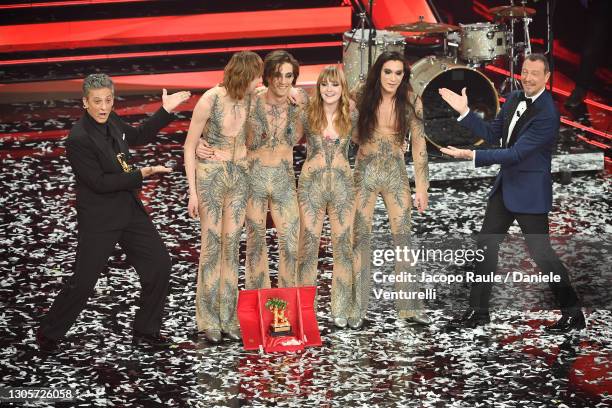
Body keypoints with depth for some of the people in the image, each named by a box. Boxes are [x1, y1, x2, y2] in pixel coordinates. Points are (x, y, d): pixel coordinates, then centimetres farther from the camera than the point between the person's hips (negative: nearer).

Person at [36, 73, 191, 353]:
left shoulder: (112, 122, 3)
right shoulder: (78, 139, -22)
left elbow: (139, 137, 23)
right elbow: (100, 183, -24)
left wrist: (165, 111, 16)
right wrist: (141, 174, -20)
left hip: (130, 211, 8)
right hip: (99, 219, -8)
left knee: (159, 265, 7)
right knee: (83, 282, -2)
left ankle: (146, 330, 21)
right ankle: (49, 334, 18)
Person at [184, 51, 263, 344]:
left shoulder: (251, 99, -4)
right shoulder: (210, 100, -16)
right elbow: (189, 146, -8)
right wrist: (192, 191, -9)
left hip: (240, 174, 4)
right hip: (211, 174, -4)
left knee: (231, 245, 6)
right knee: (212, 245, -2)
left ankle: (227, 317, 12)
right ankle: (208, 320, 7)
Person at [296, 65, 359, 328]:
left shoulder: (351, 115, 2)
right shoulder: (307, 114, -3)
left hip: (342, 183, 2)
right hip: (311, 182, -2)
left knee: (344, 244, 4)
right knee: (308, 244, 0)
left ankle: (341, 310, 13)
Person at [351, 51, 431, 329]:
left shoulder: (410, 102, -4)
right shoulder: (362, 100, -5)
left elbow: (418, 145, -1)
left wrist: (422, 187, -2)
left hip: (396, 175, 0)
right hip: (364, 173, 0)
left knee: (403, 238, 0)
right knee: (361, 239, 3)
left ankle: (409, 306, 9)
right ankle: (357, 307, 10)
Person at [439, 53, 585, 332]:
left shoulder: (547, 115, -22)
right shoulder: (515, 99, 5)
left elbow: (516, 153, -25)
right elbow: (493, 134, 11)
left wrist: (472, 156, -28)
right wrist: (464, 111, 0)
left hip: (530, 191, -8)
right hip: (505, 185, 8)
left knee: (541, 252, -3)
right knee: (486, 246, 11)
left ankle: (573, 314, 10)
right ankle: (478, 311, 21)